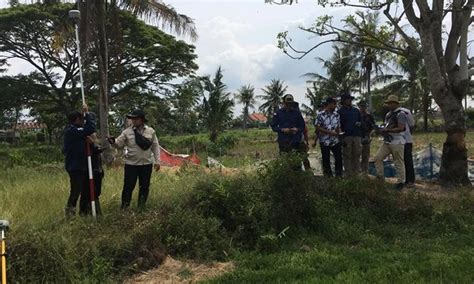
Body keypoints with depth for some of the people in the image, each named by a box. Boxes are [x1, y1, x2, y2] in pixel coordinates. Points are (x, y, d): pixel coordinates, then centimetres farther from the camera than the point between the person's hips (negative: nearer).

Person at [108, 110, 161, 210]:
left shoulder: (151, 131, 2)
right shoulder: (127, 132, -2)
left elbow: (155, 147, 6)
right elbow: (119, 144, -3)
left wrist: (157, 161, 2)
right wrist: (113, 141, -26)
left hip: (146, 164, 2)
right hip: (131, 164, -2)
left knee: (145, 187, 10)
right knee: (128, 186, -1)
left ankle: (141, 207, 24)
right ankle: (124, 207, 12)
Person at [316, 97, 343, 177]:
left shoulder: (336, 114, 9)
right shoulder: (321, 115, -7)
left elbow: (338, 126, 18)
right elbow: (317, 128, -9)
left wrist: (338, 132, -2)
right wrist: (329, 132, -16)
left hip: (335, 141, 4)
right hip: (325, 141, -4)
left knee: (339, 158, 3)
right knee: (326, 160, 4)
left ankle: (339, 175, 15)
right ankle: (328, 176, 16)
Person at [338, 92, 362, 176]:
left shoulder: (356, 110, 16)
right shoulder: (340, 112, 3)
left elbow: (360, 121, 25)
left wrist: (359, 123, 1)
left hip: (356, 135, 4)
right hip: (346, 136, -4)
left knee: (357, 155, 6)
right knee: (347, 156, -1)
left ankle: (357, 172, 13)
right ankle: (349, 174, 4)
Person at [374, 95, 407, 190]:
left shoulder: (400, 114, -10)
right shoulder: (388, 114, 16)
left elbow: (401, 128, -19)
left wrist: (387, 130, -21)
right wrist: (381, 130, 0)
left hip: (397, 143, -8)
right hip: (387, 142, 8)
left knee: (399, 163, -2)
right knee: (377, 158, 2)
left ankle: (401, 182, 8)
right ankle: (380, 177, 12)